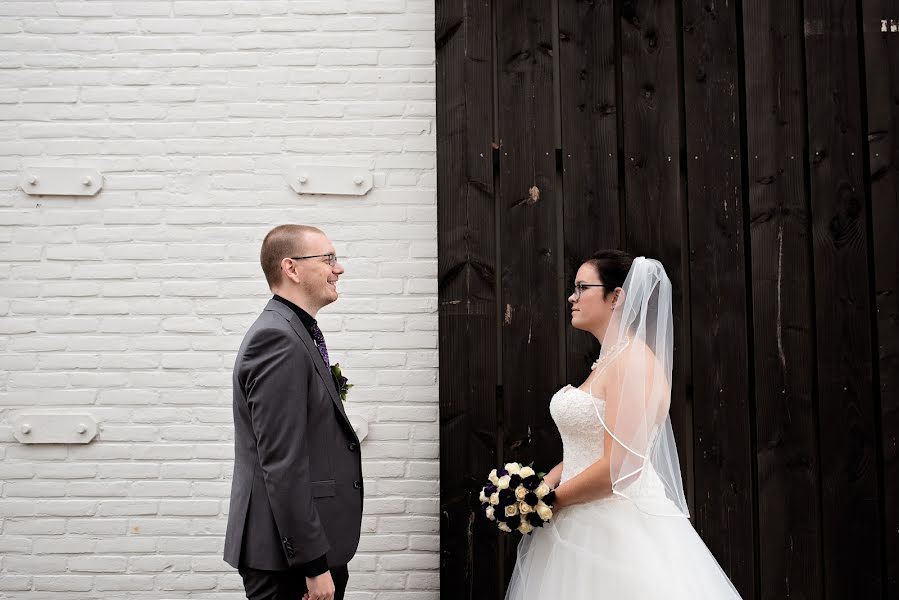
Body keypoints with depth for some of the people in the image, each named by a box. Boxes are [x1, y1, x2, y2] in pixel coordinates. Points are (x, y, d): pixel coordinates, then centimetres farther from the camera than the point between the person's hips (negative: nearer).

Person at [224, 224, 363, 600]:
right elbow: (282, 463, -23)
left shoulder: (296, 334, 13)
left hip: (312, 545, 9)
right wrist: (313, 563, -21)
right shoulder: (277, 338, -18)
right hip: (289, 557, -9)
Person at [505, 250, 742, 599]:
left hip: (619, 528, -8)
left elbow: (617, 467, -23)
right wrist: (546, 482, 0)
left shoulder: (633, 360, -16)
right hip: (587, 525, 8)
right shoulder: (607, 362, 13)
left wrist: (550, 501, -12)